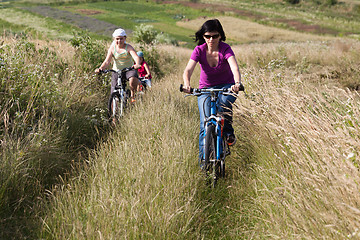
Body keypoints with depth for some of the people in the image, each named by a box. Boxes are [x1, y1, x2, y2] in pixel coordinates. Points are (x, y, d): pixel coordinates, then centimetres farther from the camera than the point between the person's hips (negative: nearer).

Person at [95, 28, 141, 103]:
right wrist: (100, 68, -33)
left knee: (133, 80, -36)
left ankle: (132, 95, -6)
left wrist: (137, 64, -49)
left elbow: (136, 57, -25)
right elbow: (107, 61, -12)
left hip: (129, 69, -2)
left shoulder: (128, 47, -9)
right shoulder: (112, 48, -4)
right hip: (117, 71, 2)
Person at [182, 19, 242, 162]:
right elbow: (188, 70, -27)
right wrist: (186, 84, -50)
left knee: (224, 101, -37)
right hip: (206, 88, 1)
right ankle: (203, 158, -5)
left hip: (226, 86, -1)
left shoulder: (225, 49, -18)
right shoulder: (199, 50, -14)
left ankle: (228, 132, -13)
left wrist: (237, 83, -56)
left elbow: (234, 67, -34)